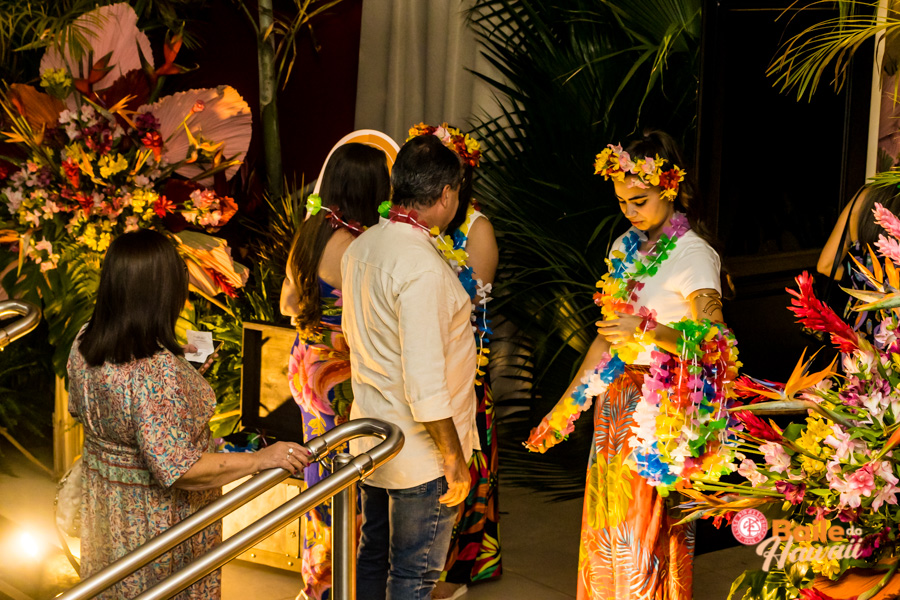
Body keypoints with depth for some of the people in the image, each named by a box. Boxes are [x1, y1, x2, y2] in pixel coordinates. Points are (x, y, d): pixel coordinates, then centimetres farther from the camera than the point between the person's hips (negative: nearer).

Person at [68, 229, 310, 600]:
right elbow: (177, 469, -34)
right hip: (159, 519, -7)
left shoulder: (84, 346, -10)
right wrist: (260, 459, -27)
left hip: (103, 504, 7)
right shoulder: (158, 372, -36)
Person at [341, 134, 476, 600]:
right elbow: (425, 380, -27)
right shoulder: (422, 267, -26)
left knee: (372, 558, 20)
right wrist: (454, 457, -18)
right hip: (419, 449, -8)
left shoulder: (360, 248, 2)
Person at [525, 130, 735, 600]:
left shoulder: (692, 255, -12)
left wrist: (649, 331, -32)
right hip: (615, 401, 7)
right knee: (606, 526, 11)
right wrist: (565, 407, 14)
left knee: (648, 533, -1)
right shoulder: (627, 248, 10)